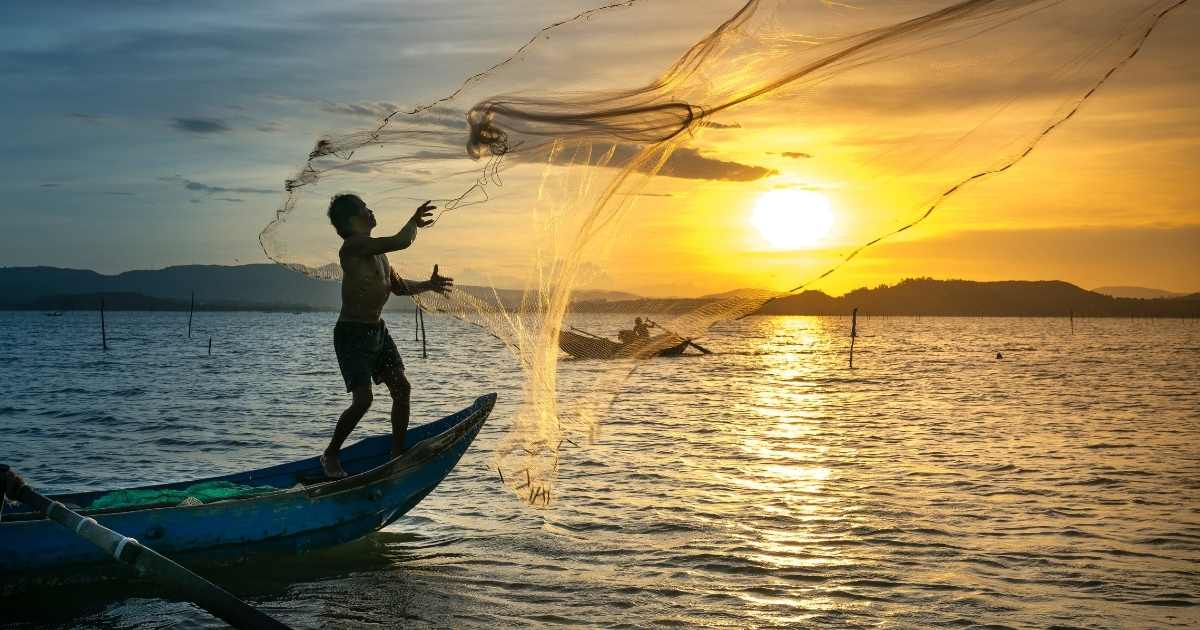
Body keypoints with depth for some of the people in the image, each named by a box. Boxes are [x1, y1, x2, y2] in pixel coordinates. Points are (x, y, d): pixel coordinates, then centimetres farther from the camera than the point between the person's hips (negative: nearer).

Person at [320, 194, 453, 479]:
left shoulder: (376, 250, 12)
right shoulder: (353, 245, -18)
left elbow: (398, 285, 24)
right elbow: (401, 242, -27)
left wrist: (428, 285, 9)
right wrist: (415, 222, -8)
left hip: (377, 330, 9)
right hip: (351, 334, -9)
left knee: (402, 389, 5)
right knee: (363, 399, -14)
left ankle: (397, 453, 16)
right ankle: (330, 455, 6)